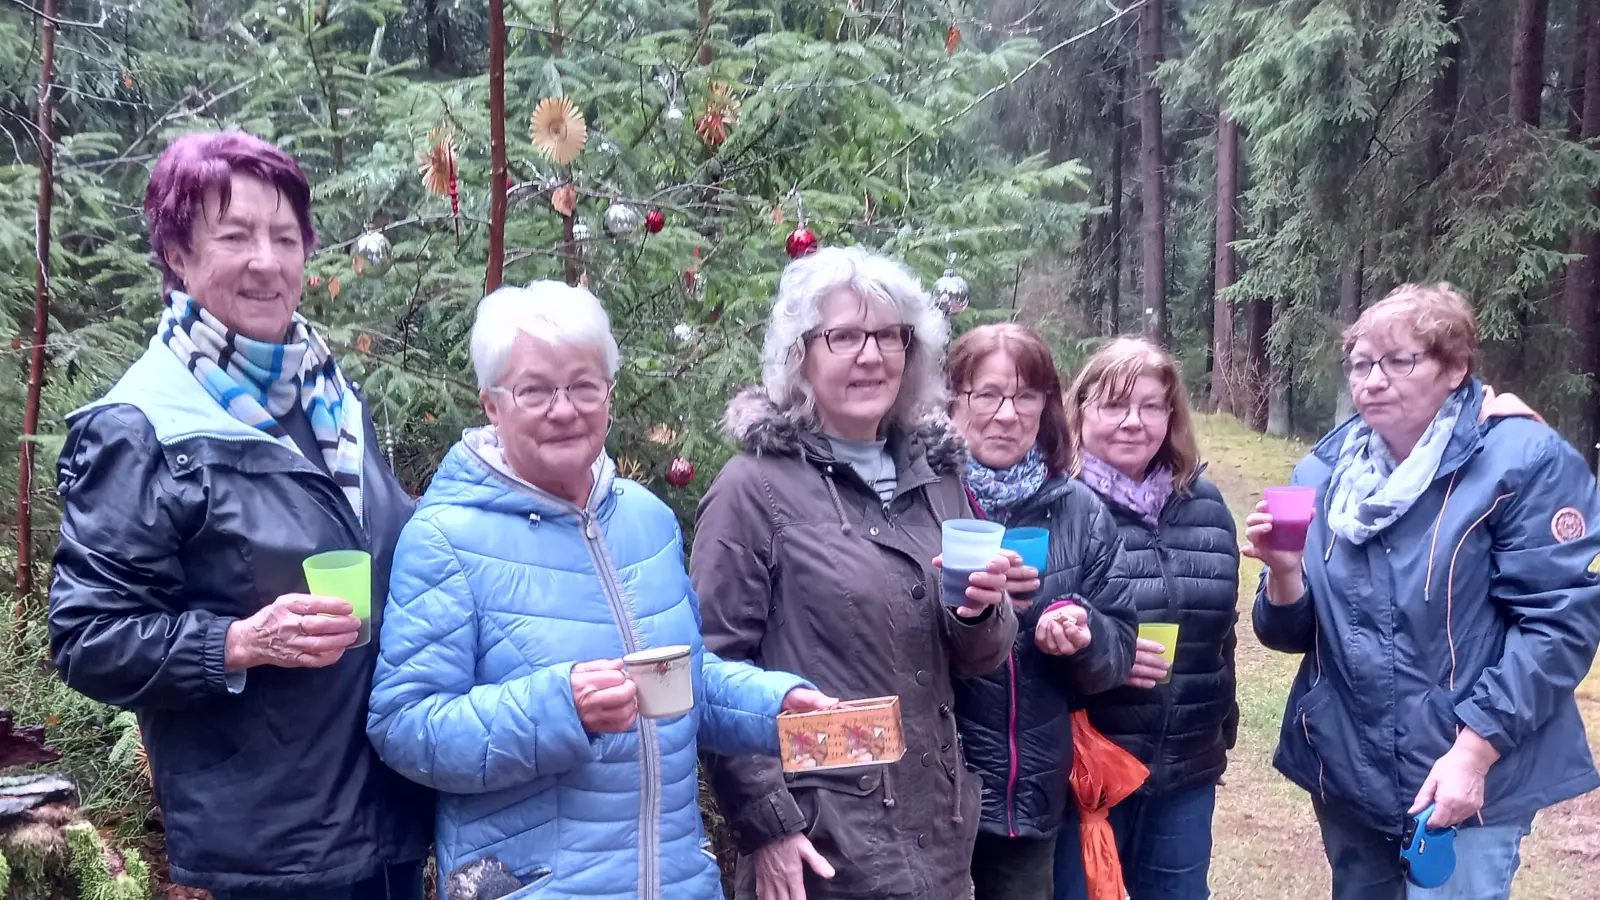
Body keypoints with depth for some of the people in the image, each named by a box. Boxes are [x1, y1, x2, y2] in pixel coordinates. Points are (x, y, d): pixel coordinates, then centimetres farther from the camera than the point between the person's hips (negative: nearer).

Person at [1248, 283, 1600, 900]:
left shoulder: (1525, 462, -11)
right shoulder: (1324, 472, 3)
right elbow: (1293, 634, 5)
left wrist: (1475, 751, -20)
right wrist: (1285, 571, -17)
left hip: (1469, 779, -5)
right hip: (1343, 772, 5)